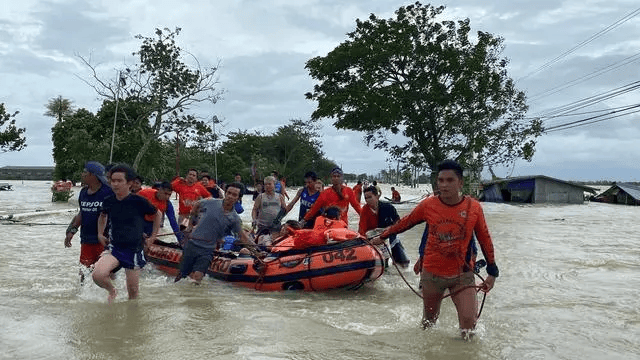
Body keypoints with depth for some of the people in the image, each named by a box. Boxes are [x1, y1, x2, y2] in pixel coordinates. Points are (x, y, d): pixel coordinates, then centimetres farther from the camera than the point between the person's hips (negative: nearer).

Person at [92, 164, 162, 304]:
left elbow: (158, 214, 5)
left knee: (133, 291, 5)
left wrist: (153, 236, 5)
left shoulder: (139, 201, -11)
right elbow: (103, 215, 24)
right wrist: (100, 234, 15)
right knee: (98, 275, -23)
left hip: (134, 250, -2)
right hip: (114, 248, 2)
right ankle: (112, 291, 9)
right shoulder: (108, 202, 0)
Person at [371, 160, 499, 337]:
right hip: (432, 274, 1)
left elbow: (485, 240, 3)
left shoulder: (473, 207, -8)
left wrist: (492, 272, 5)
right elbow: (404, 223, 8)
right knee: (428, 323, 16)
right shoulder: (428, 205, -8)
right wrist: (382, 236, 18)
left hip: (462, 274, -1)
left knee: (469, 323, -11)